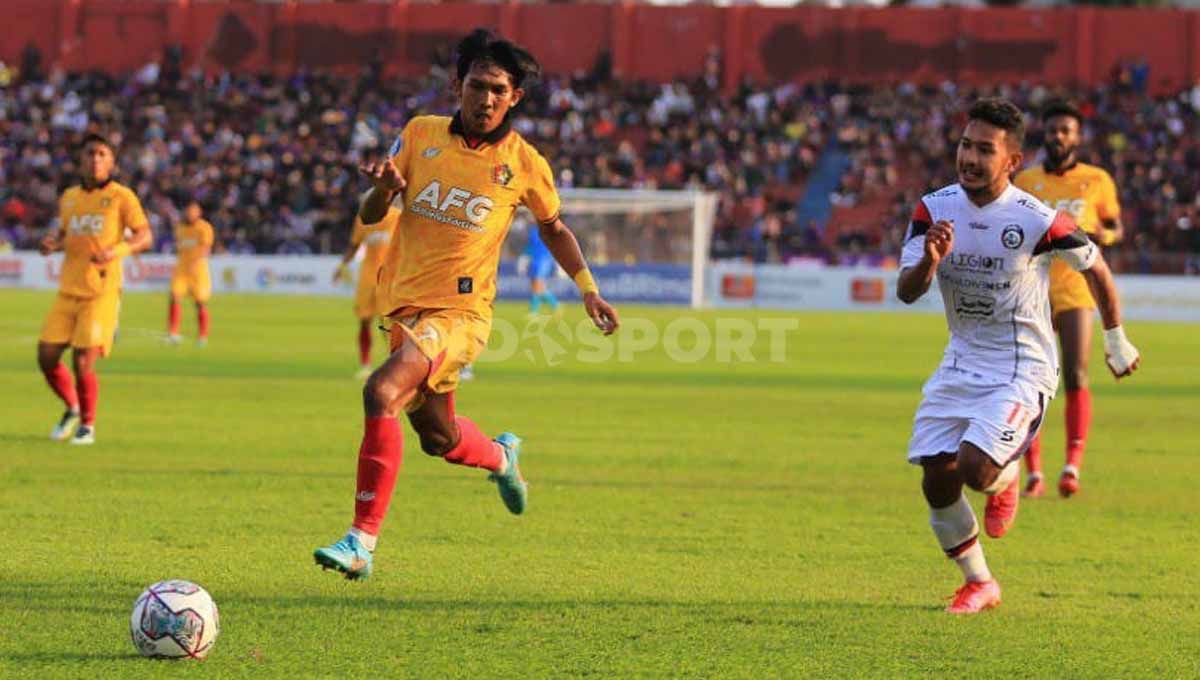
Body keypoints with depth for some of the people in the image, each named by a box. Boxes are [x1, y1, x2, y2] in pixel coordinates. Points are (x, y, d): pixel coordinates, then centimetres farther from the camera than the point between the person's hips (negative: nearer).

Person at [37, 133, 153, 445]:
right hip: (68, 291, 5)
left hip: (101, 293, -5)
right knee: (46, 358, -1)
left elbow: (145, 236, -4)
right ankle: (72, 409, 26)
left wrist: (117, 250, -23)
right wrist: (52, 243, 2)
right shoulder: (69, 197, 11)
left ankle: (87, 426, 11)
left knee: (83, 363, -11)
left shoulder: (121, 197, -4)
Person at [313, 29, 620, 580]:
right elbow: (370, 216, 4)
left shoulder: (525, 164, -3)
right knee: (438, 438, 20)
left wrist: (588, 288, 6)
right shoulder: (422, 135, 1)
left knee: (383, 392, -29)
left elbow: (553, 229, 15)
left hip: (460, 312, -5)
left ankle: (362, 542, -27)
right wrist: (384, 187, -18)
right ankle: (500, 457, 56)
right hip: (404, 304, 5)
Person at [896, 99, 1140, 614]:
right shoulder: (935, 209, -6)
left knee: (976, 468, -24)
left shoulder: (1036, 221, -18)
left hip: (1022, 370, -5)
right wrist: (930, 261, -33)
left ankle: (1006, 479, 16)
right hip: (962, 362, 5)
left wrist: (1116, 340, 11)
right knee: (937, 482, -3)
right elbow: (906, 292, -10)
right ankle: (978, 585, 21)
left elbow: (1094, 265, 0)